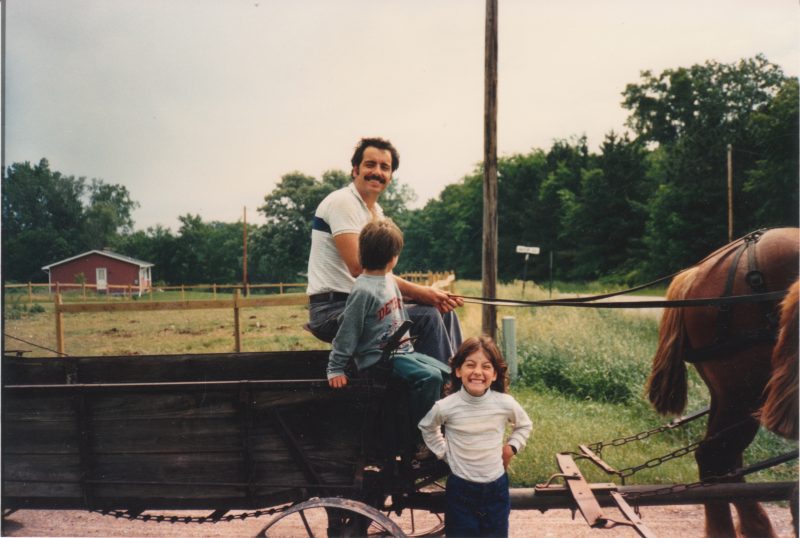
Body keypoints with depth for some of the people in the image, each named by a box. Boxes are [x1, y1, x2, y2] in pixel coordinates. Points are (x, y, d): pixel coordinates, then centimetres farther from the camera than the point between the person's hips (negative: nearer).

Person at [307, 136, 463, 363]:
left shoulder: (377, 212, 16)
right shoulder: (342, 202, -12)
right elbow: (359, 268, -23)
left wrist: (430, 294, -8)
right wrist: (420, 292, -22)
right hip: (333, 309, -9)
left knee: (444, 311, 9)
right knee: (426, 316, -21)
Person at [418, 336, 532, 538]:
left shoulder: (505, 404, -11)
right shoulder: (445, 407, -15)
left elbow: (524, 425, 12)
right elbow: (427, 427, 8)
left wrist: (511, 447, -1)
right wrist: (443, 452, 1)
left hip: (497, 487, 2)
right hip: (460, 489, -1)